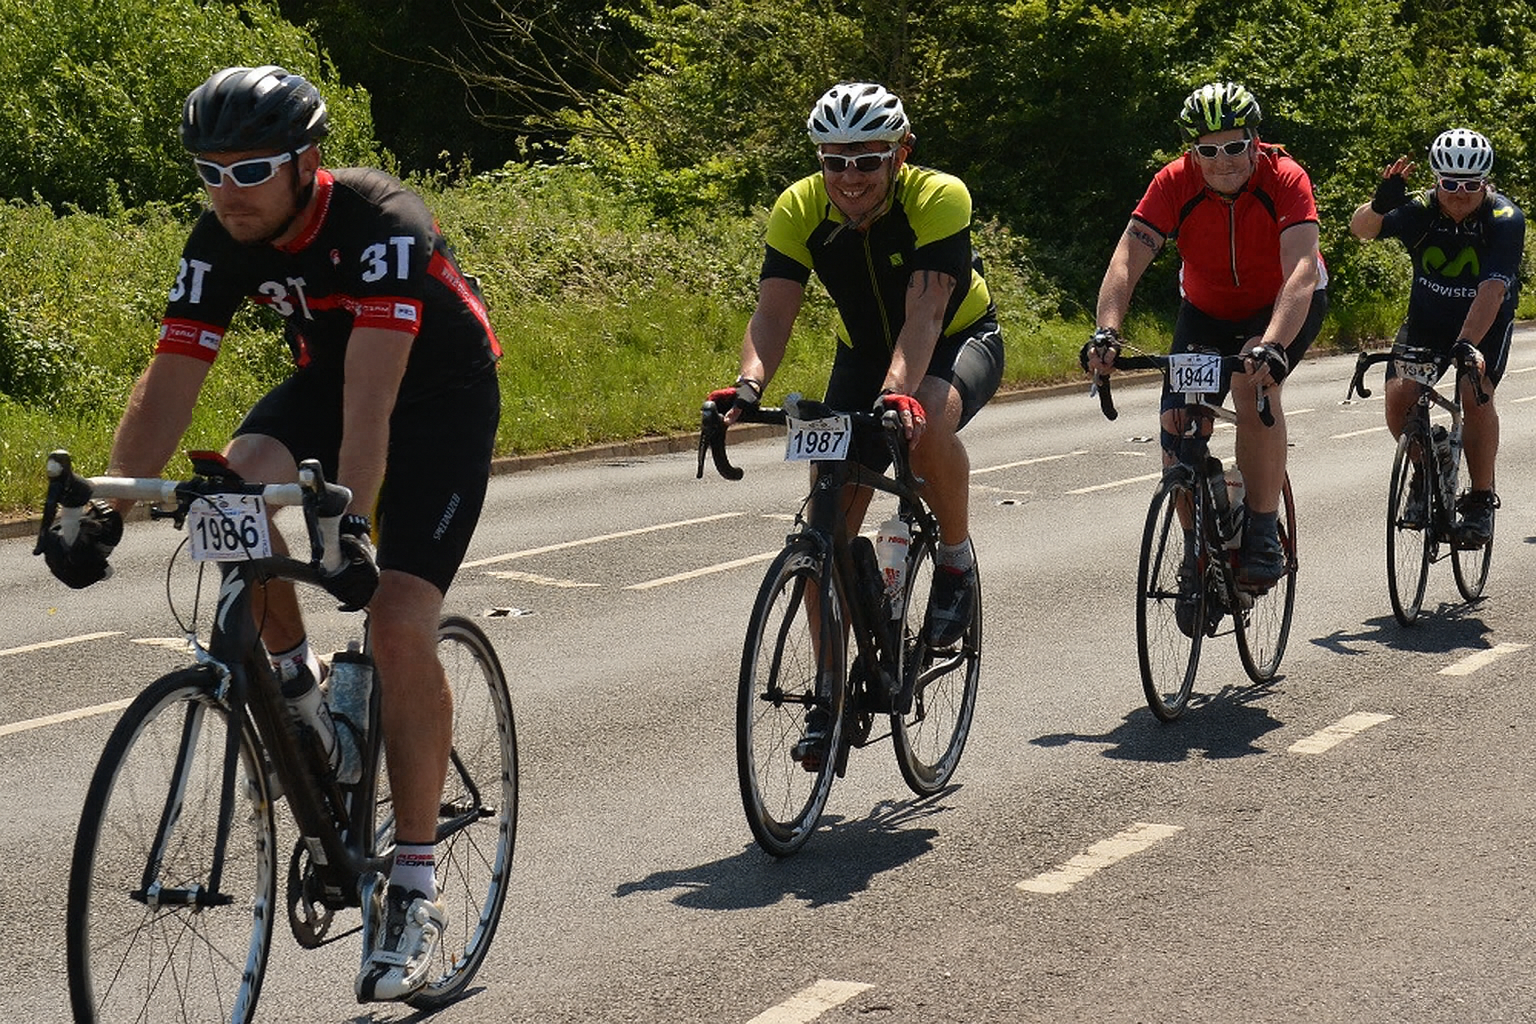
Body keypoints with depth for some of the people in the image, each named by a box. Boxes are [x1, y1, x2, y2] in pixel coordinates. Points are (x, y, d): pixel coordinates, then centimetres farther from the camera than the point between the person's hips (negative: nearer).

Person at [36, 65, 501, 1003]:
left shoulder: (382, 224, -32)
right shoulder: (223, 242, -15)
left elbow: (372, 394, -42)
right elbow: (170, 384, -17)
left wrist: (348, 522, -52)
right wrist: (106, 513, -27)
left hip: (442, 398, -5)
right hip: (328, 378, 5)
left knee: (400, 624, -19)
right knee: (239, 487, -29)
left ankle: (415, 891, -9)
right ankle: (294, 681, -2)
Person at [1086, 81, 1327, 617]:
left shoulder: (1285, 180, -30)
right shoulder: (1175, 184, -24)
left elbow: (1302, 271, -42)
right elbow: (1128, 259, -31)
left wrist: (1272, 344, -58)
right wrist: (1107, 332, -49)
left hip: (1285, 306, -3)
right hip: (1207, 310, 3)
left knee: (1253, 382, -33)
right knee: (1180, 423, -14)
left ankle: (1262, 533, -20)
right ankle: (1199, 552, 8)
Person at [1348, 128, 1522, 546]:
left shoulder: (1505, 219, -25)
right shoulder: (1421, 209, -18)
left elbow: (1491, 290, -36)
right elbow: (1360, 228, -30)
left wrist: (1466, 346, -48)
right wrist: (1380, 204, -52)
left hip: (1486, 323, -2)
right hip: (1426, 319, 2)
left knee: (1474, 393, -26)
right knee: (1399, 395, -18)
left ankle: (1481, 500, -10)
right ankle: (1425, 472, 10)